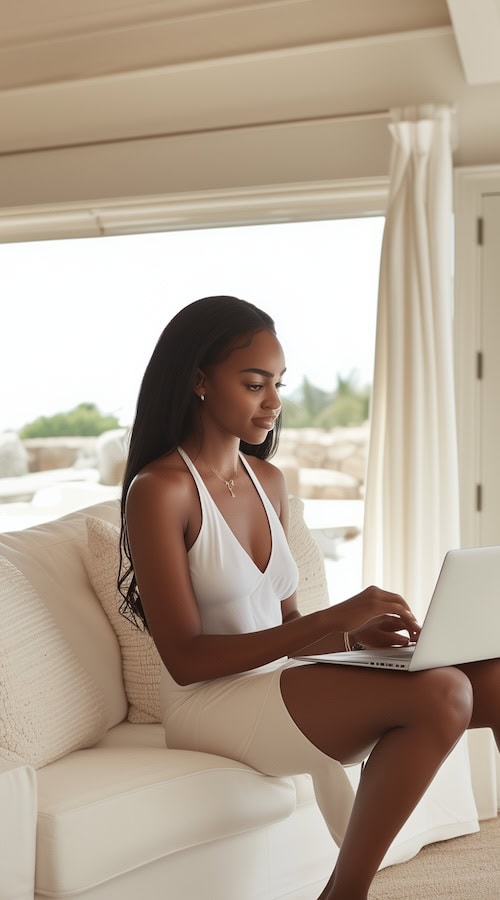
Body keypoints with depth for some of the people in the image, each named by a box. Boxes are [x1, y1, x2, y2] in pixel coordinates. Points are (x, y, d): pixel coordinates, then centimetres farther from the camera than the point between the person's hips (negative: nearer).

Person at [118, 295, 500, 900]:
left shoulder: (268, 481, 11)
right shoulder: (159, 490, -10)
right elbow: (185, 658, -15)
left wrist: (357, 634, -6)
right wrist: (330, 620, -20)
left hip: (282, 685, 7)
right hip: (211, 703, -6)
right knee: (442, 695, -26)